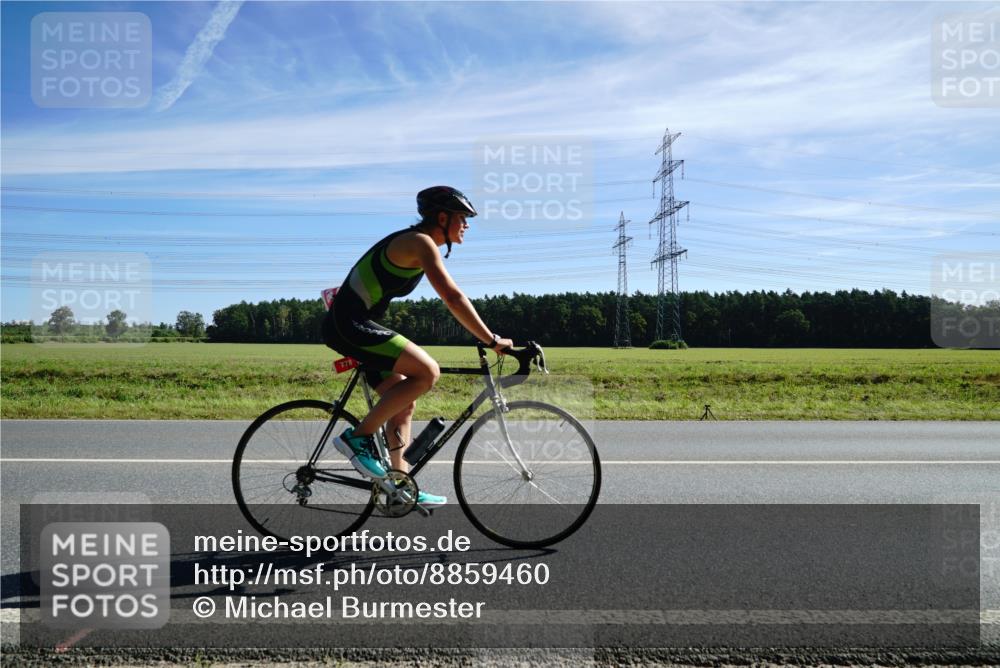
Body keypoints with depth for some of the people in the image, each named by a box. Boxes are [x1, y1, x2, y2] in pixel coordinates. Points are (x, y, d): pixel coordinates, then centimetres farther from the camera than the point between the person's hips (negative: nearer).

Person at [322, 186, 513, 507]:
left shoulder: (417, 244, 17)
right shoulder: (420, 242, -14)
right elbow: (454, 299, -20)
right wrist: (492, 340, -16)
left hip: (350, 324, 10)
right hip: (350, 325, -10)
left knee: (404, 404, 10)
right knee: (427, 372, -20)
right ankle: (358, 436, -11)